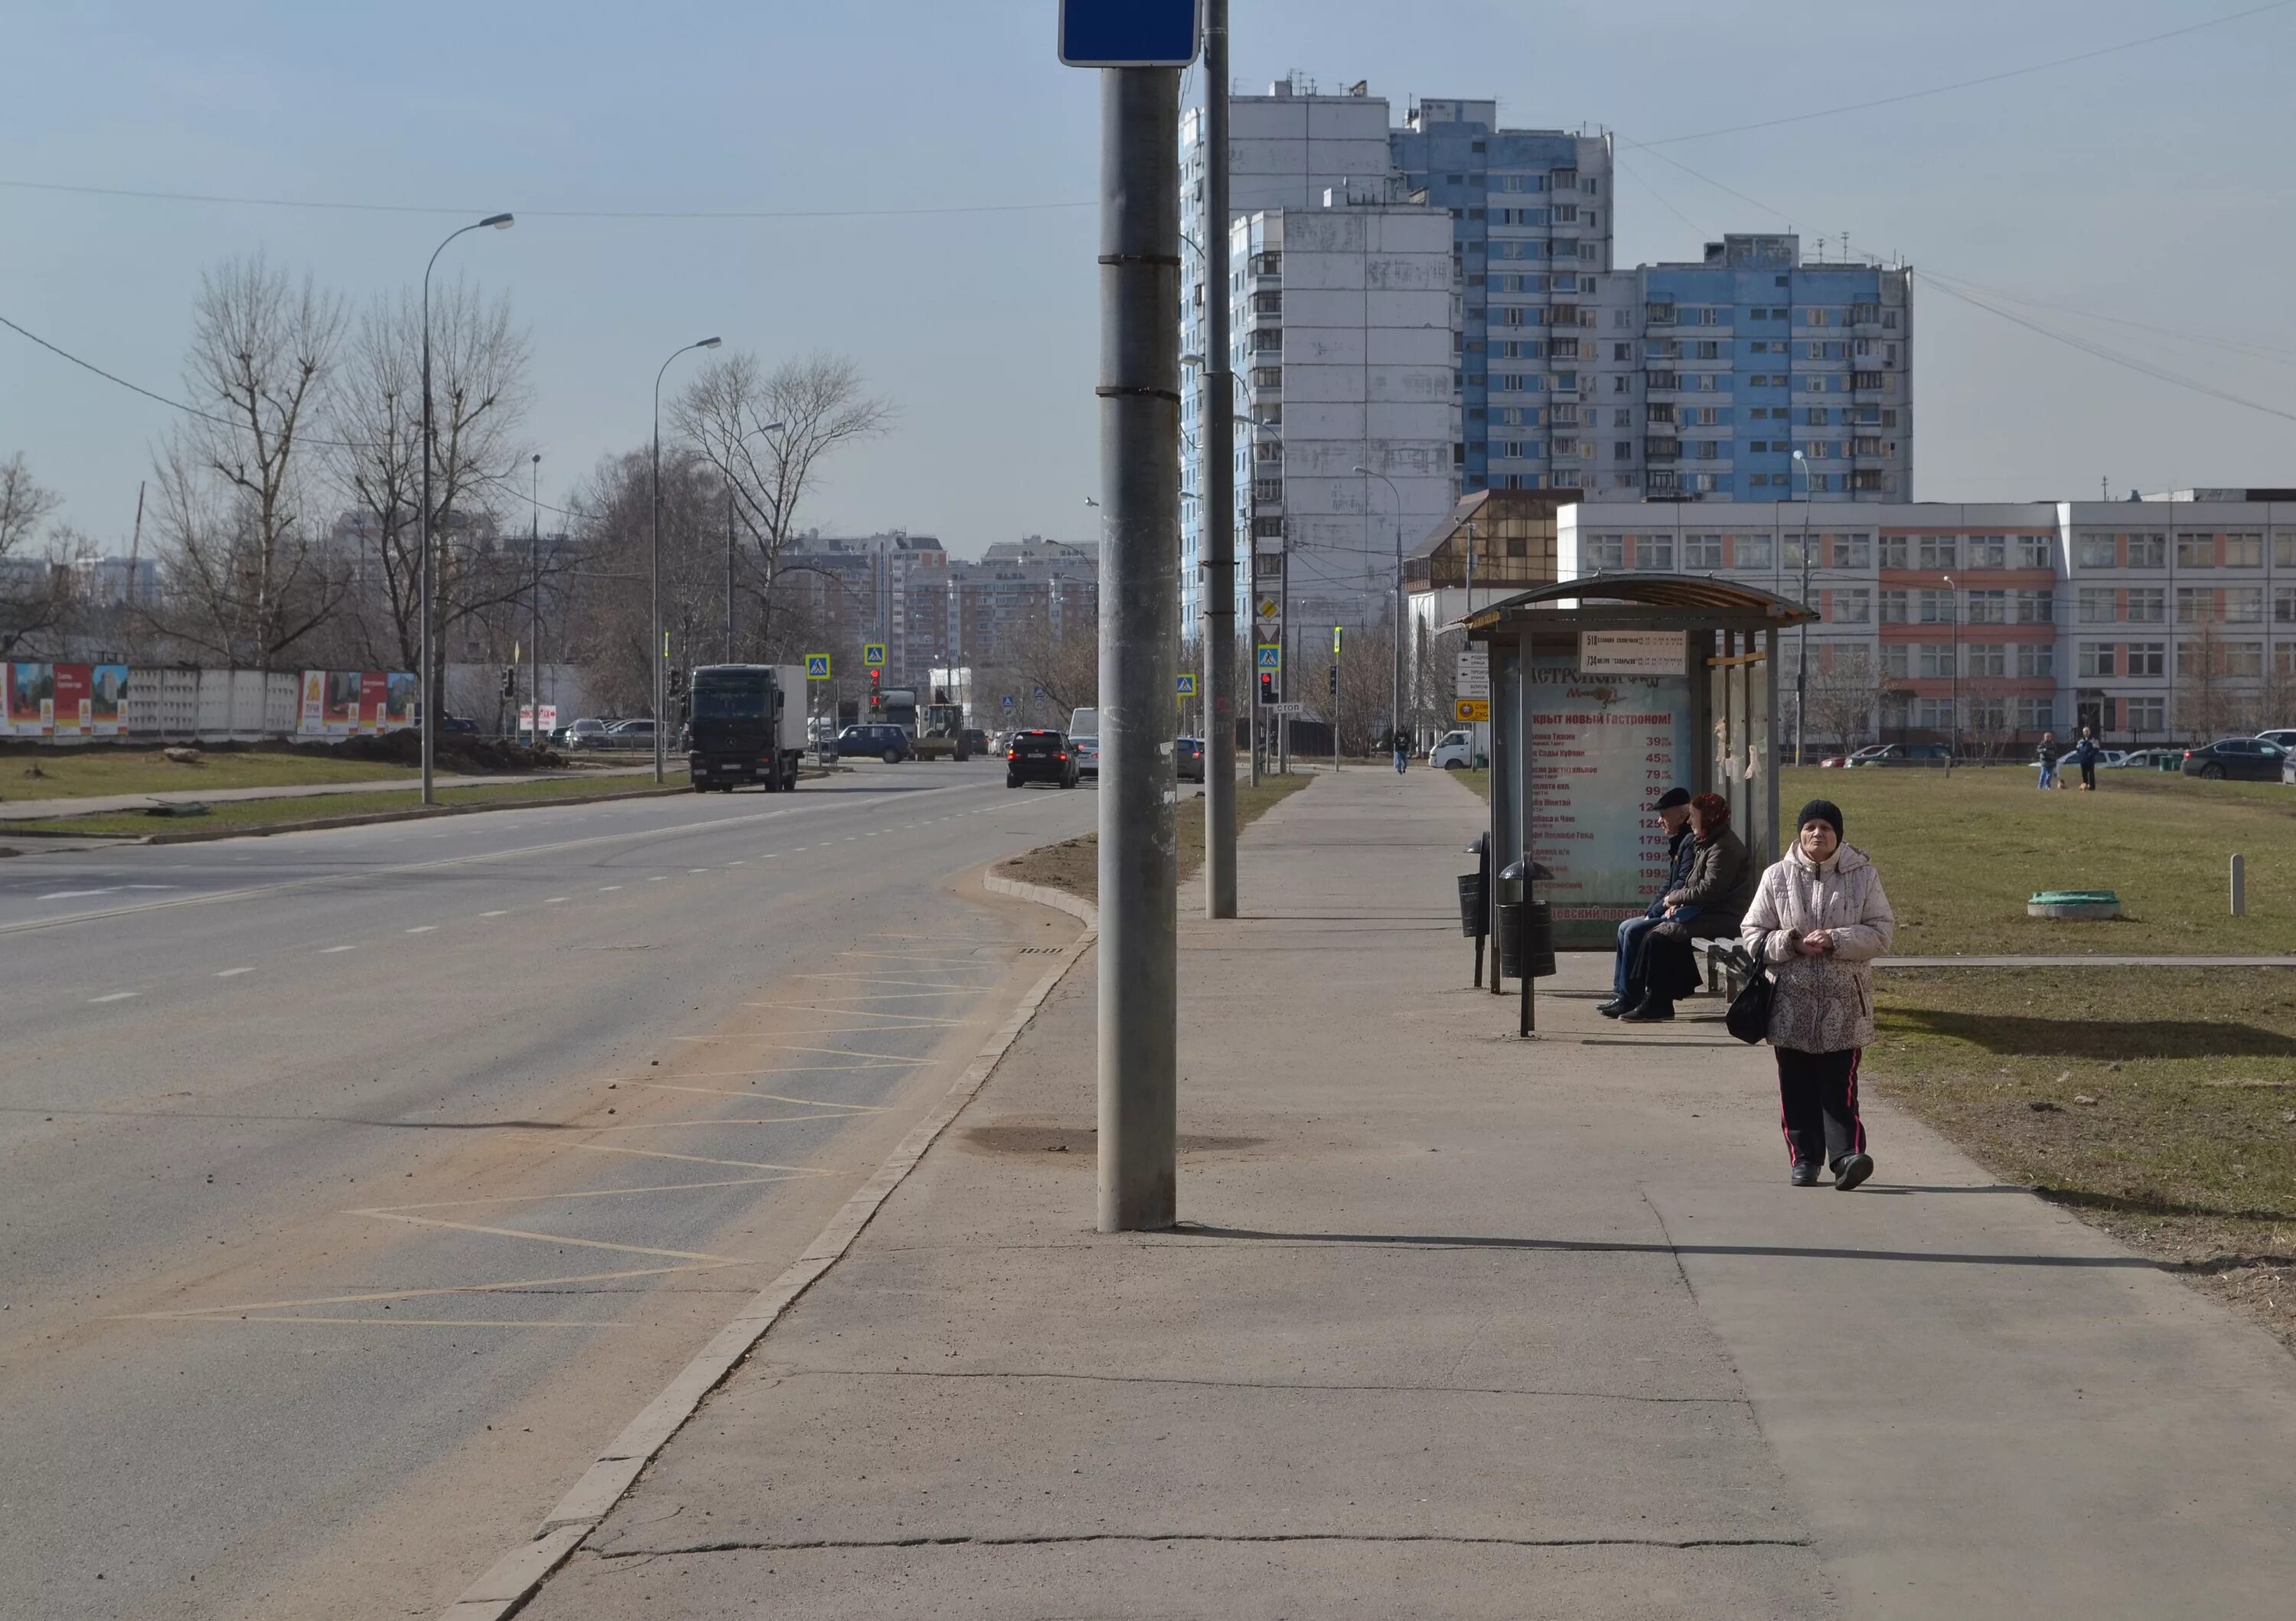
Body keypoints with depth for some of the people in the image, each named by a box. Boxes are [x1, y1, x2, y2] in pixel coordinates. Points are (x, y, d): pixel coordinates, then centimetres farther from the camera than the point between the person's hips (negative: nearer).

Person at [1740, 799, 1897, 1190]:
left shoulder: (1862, 876, 3)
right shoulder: (1777, 877, 5)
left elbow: (1882, 931, -2)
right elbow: (1752, 934, 6)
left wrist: (1835, 940, -15)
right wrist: (1791, 944, -11)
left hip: (1844, 1000, -2)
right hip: (1792, 1000, 2)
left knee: (1840, 1083, -8)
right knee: (1797, 1085, 4)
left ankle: (1846, 1154, -14)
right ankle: (1804, 1158, 11)